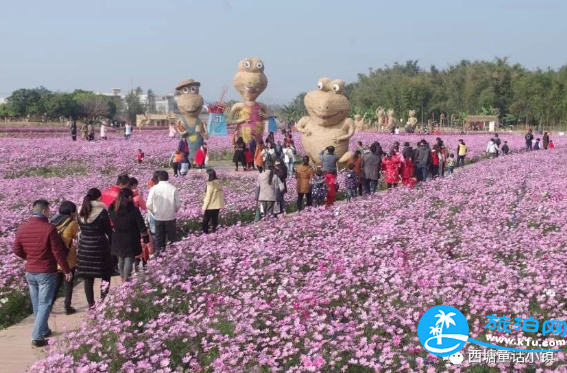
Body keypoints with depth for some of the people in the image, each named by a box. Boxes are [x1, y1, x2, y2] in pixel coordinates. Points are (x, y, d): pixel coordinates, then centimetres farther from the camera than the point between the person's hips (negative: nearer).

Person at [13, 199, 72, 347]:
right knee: (44, 304, -2)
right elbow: (58, 252, -15)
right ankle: (37, 337, -7)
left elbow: (17, 250, 9)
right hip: (47, 273, -6)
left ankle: (43, 330, 31)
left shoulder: (22, 228, 0)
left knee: (36, 304, 18)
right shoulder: (49, 228, -17)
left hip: (30, 272, 6)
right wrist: (67, 270, -5)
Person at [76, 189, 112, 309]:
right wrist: (112, 244, 1)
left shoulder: (81, 212, 3)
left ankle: (91, 304, 14)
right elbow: (108, 230, -9)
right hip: (99, 245, -4)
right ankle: (103, 299, -2)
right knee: (106, 272, 12)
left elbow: (81, 228, 9)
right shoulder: (102, 211, -12)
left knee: (87, 277, 10)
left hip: (84, 246, 4)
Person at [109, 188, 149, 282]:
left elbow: (111, 222, 10)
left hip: (118, 239, 5)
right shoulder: (134, 210, -16)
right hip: (130, 239, -5)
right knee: (129, 260, 0)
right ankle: (126, 281, -3)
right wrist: (146, 238, -4)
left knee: (121, 259, 19)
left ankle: (122, 278, 32)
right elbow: (141, 226, -12)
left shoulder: (112, 209, -5)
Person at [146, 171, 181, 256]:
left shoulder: (154, 189, -9)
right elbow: (178, 204, -8)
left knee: (159, 238, 10)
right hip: (170, 217, -1)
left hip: (158, 217, 1)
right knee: (172, 238, 10)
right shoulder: (173, 189, -11)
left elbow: (149, 204, -6)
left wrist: (154, 212, 13)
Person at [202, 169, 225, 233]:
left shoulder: (210, 184, -17)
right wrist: (221, 204, 16)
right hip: (217, 206, 7)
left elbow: (208, 197, -16)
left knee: (205, 222, 1)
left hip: (210, 206, -7)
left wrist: (204, 207, -11)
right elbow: (221, 195, 9)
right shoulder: (218, 183, 4)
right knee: (215, 221, 12)